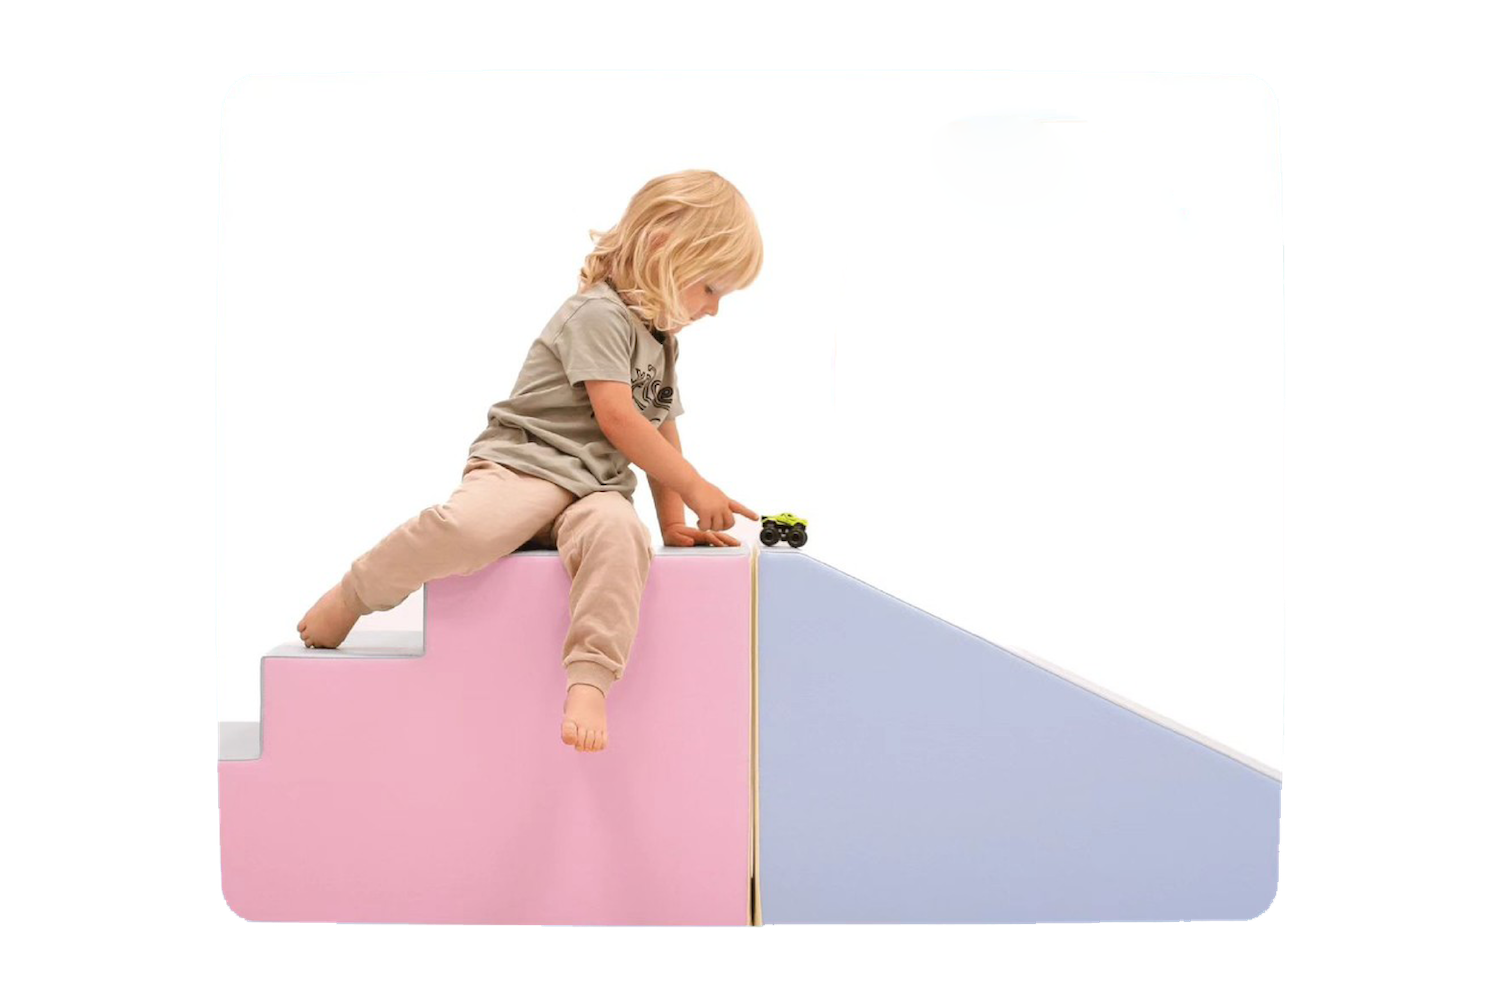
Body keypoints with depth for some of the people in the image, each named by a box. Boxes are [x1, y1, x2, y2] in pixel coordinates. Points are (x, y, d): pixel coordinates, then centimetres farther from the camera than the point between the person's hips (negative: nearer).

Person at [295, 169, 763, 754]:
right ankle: (349, 598, -10)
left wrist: (673, 524, 18)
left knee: (619, 530, -32)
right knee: (470, 525, -36)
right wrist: (694, 488, -8)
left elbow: (663, 437, 28)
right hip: (523, 464, -6)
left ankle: (589, 681, -39)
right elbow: (617, 419, -14)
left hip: (596, 488, 6)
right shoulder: (600, 312, -6)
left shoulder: (662, 342, 23)